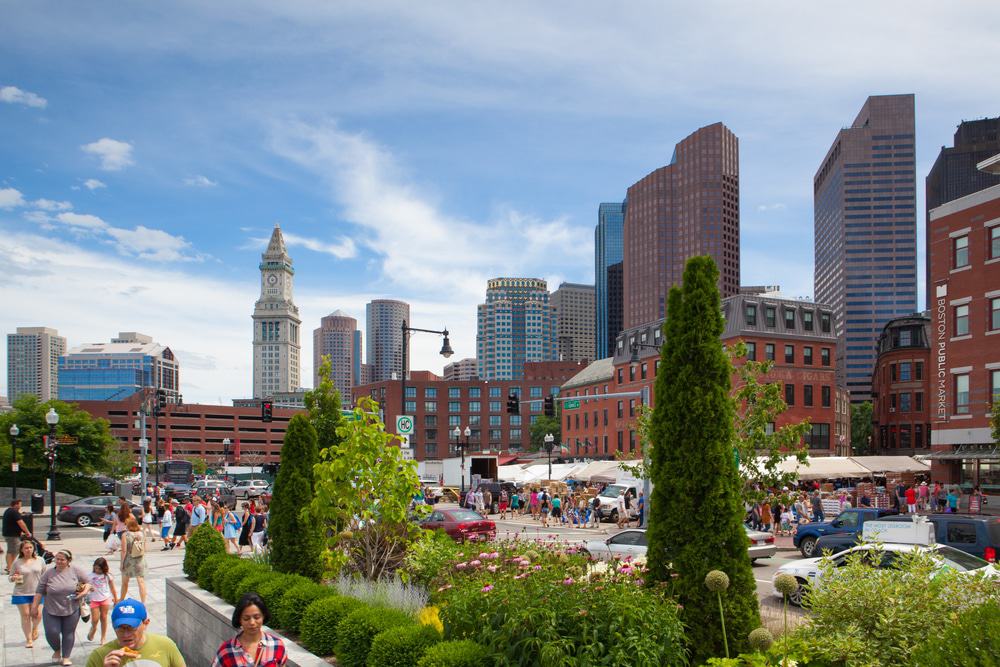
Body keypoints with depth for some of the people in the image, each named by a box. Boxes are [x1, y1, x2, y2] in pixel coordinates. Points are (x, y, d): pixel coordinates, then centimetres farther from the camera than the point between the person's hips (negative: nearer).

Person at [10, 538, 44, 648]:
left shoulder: (40, 561, 2)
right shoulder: (17, 562, -2)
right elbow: (10, 578, 5)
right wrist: (14, 578, -18)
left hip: (37, 593, 1)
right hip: (21, 594, -1)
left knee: (37, 615, -5)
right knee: (25, 616, 2)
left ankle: (35, 628, 30)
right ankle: (28, 639, 15)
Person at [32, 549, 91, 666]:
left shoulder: (76, 570, -5)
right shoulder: (48, 574, -4)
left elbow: (88, 582, 3)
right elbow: (39, 591, 0)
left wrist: (85, 591, -14)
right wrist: (35, 606, -1)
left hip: (72, 611, 0)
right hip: (51, 611, 0)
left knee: (68, 633, 6)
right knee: (51, 633, -3)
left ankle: (66, 657, 21)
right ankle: (57, 651, 27)